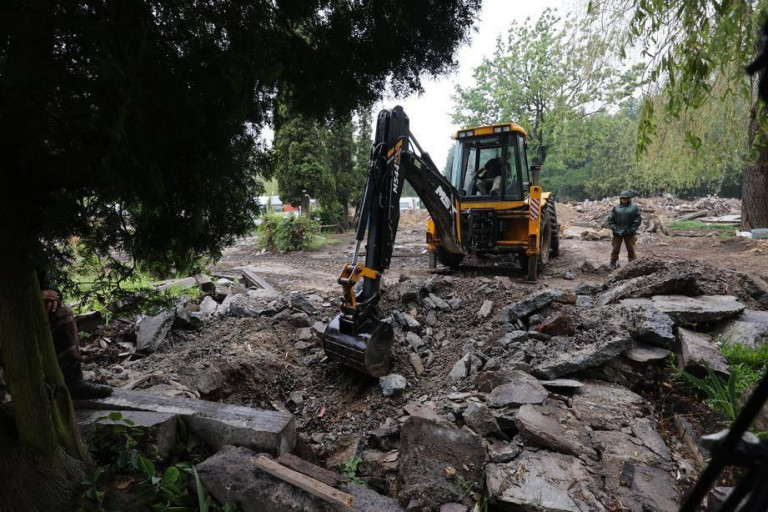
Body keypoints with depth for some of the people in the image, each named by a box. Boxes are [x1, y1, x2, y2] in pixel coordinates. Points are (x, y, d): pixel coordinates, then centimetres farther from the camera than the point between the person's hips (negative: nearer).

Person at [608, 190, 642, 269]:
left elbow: (637, 221, -1)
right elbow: (610, 220, 3)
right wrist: (616, 229, -8)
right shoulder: (616, 208, 4)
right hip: (617, 233, 1)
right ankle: (613, 264, 14)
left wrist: (631, 230, -11)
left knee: (631, 249, 8)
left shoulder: (634, 208, 1)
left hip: (629, 233, -1)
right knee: (615, 249, 4)